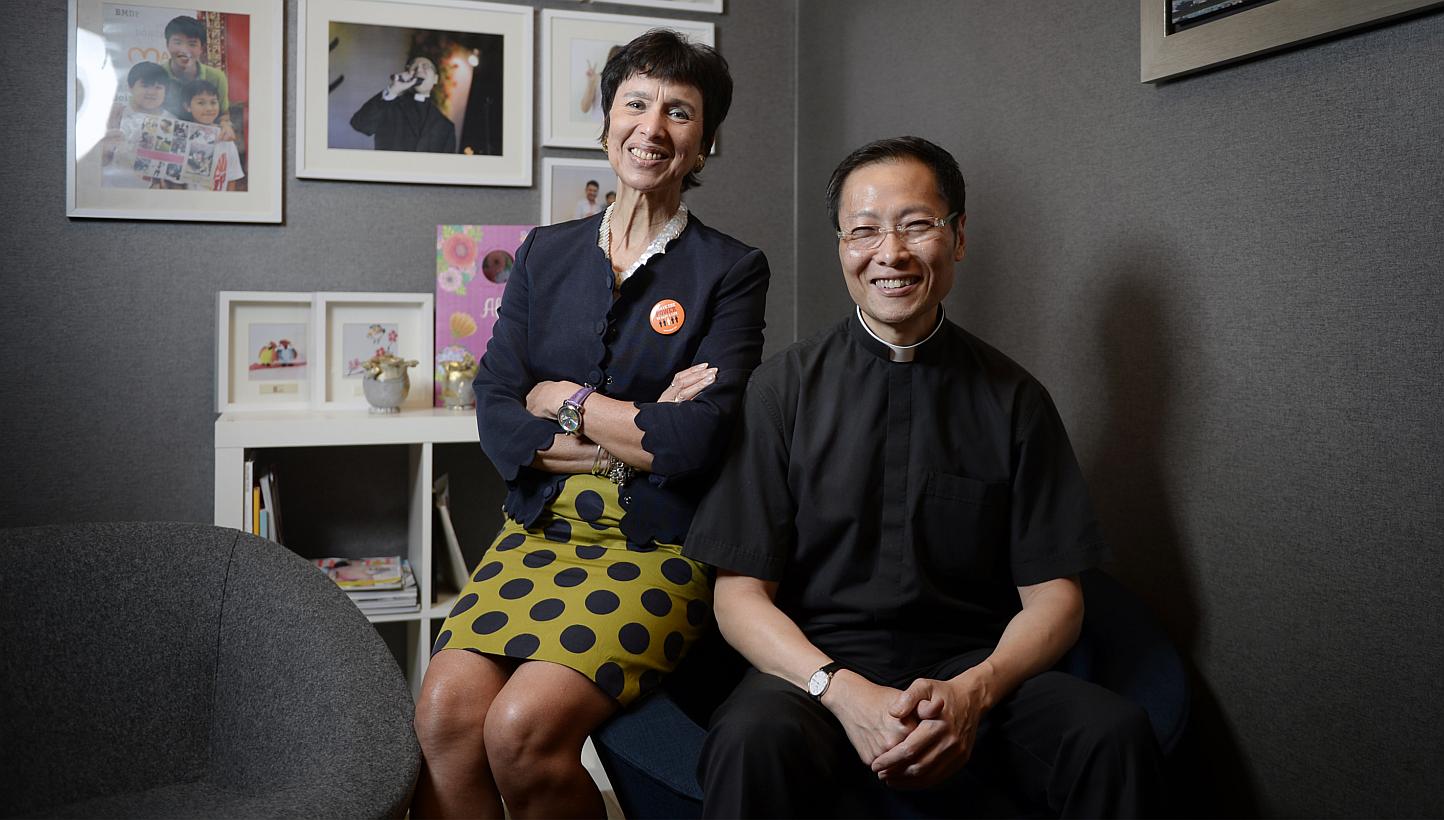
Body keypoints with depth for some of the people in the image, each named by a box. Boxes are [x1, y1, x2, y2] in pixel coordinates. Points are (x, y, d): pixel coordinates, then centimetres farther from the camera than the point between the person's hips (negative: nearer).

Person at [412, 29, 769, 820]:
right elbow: (495, 417, 2)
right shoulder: (545, 253, 12)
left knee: (524, 724, -24)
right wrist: (638, 434, -8)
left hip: (660, 546, -3)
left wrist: (563, 399, -3)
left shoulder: (732, 270, 1)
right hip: (540, 531, 4)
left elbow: (698, 440, -12)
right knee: (443, 709, -21)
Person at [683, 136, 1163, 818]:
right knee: (754, 738, -34)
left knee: (1116, 734, -27)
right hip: (819, 663, -1)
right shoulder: (783, 389, -1)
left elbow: (1054, 594, 3)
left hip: (975, 667, 2)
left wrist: (972, 692, -17)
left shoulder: (1014, 399, 3)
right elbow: (740, 594, -3)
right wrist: (843, 690, -20)